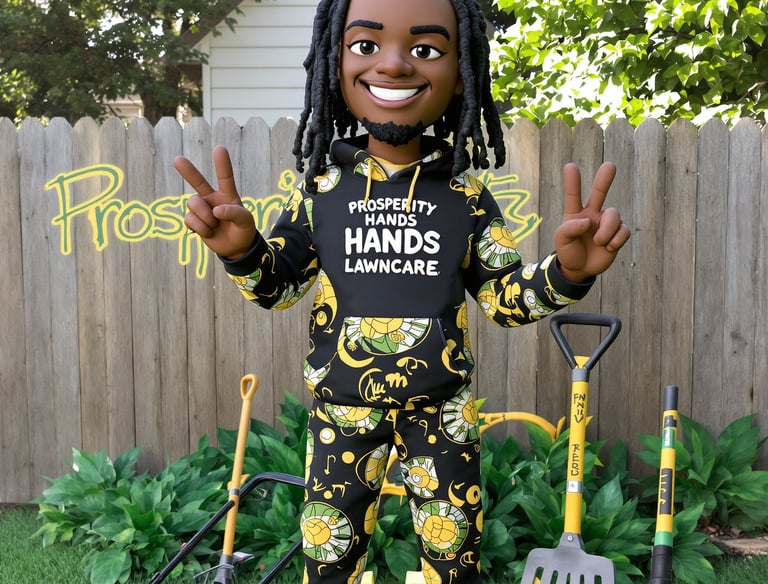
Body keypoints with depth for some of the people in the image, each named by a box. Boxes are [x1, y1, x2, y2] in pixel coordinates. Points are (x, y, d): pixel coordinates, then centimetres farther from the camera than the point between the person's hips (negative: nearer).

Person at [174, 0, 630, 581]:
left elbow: (507, 296, 1)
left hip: (442, 407, 0)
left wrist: (565, 271, -18)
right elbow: (278, 285, 3)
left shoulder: (466, 196, -4)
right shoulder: (322, 190, -4)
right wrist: (242, 250, -18)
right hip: (343, 404, 0)